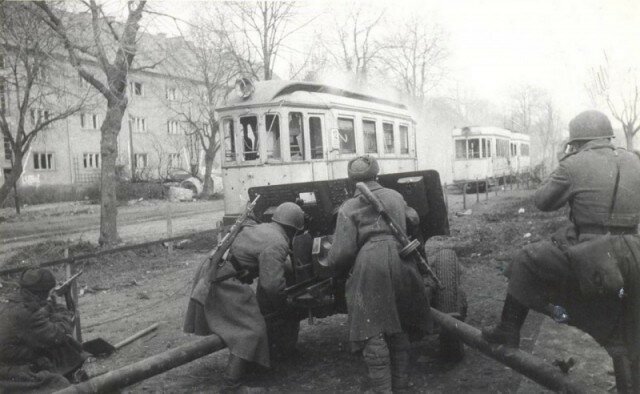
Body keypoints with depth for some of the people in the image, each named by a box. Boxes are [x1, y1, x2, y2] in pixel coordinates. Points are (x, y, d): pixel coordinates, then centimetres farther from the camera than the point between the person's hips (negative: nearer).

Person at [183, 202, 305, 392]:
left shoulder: (260, 228, 14)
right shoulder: (277, 245, -14)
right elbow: (272, 285, -21)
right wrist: (282, 303, -1)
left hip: (210, 272, 10)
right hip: (226, 283, -10)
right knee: (251, 330, -6)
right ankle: (231, 383, -9)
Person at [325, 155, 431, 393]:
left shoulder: (349, 208, 4)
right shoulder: (395, 196, 18)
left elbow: (342, 251, -4)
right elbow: (414, 218, 37)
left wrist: (330, 263, 17)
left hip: (369, 265, -5)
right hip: (400, 261, 5)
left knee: (373, 332, 0)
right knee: (398, 327, 16)